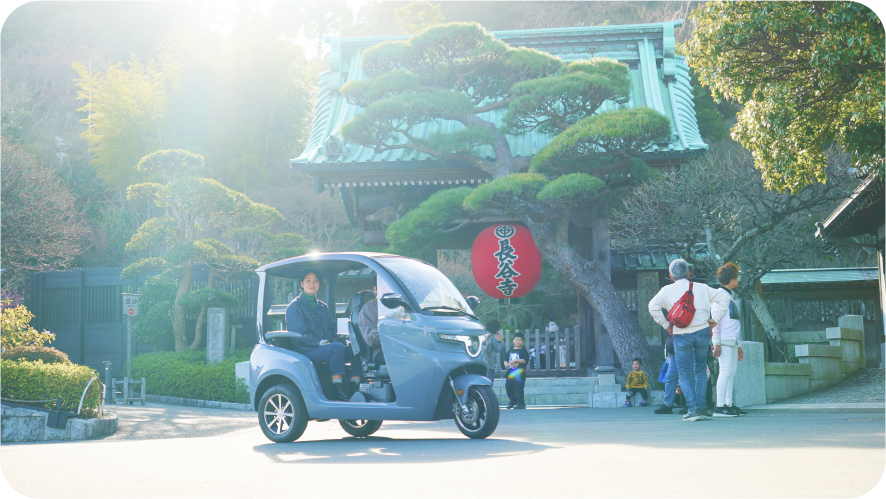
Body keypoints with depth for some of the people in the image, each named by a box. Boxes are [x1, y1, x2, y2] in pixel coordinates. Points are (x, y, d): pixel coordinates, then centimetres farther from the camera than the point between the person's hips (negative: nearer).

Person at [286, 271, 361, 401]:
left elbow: (332, 329, 21)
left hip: (325, 348, 7)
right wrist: (321, 342, -18)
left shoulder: (323, 307, 22)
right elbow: (299, 334, -9)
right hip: (304, 352, -7)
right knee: (338, 347, -32)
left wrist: (334, 341, -2)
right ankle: (337, 390, -33)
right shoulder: (294, 307, 1)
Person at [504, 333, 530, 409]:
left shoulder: (523, 351, -1)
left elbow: (525, 360, -12)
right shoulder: (510, 351, 16)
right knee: (508, 386, 8)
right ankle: (513, 400, 28)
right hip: (510, 373, 6)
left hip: (519, 372, -6)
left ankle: (521, 403, -4)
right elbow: (505, 359, 20)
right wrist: (505, 363, -3)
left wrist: (515, 360, -18)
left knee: (518, 387, -10)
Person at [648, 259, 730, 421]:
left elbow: (653, 306, -11)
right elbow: (724, 299, 8)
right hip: (702, 332, 2)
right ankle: (701, 406, 8)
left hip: (681, 335, -2)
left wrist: (666, 326, -2)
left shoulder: (667, 290, 3)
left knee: (685, 373, 5)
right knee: (700, 370, 16)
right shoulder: (702, 288, 10)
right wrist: (714, 320, 8)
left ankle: (693, 408, -6)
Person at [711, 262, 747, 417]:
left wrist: (739, 346, 24)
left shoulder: (730, 296, 22)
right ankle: (719, 407, -15)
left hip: (732, 341, 9)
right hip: (724, 341, -9)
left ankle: (729, 405, 10)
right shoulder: (719, 295, -5)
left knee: (731, 372, 7)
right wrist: (717, 343, -17)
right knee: (725, 371, -13)